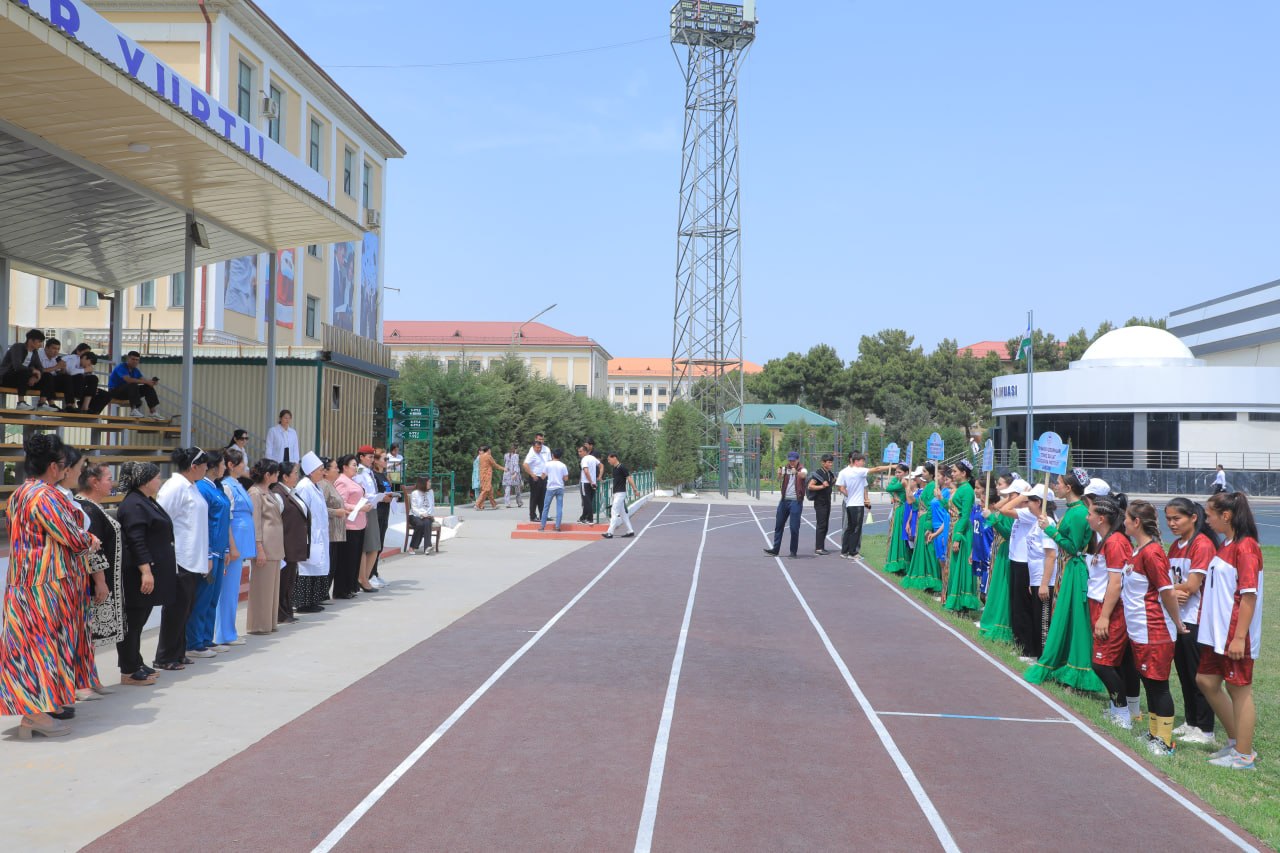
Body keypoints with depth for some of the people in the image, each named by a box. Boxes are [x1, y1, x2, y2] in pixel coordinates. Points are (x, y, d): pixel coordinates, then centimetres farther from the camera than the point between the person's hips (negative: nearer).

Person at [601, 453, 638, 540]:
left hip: (620, 493, -9)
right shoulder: (614, 468, 14)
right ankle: (630, 531, 16)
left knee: (615, 512, -11)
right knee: (622, 513, 11)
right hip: (616, 493, 9)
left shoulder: (622, 467, -12)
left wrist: (635, 489, -21)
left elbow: (629, 478, -15)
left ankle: (610, 532, -12)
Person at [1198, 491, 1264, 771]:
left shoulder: (1245, 547, -17)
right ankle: (1235, 740, 27)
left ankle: (1243, 755, 12)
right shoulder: (1226, 545, 11)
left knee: (1239, 690, 1)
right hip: (1217, 632, 10)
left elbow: (1249, 595, -21)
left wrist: (1239, 637, -22)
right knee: (1206, 681, 14)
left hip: (1235, 635, -10)